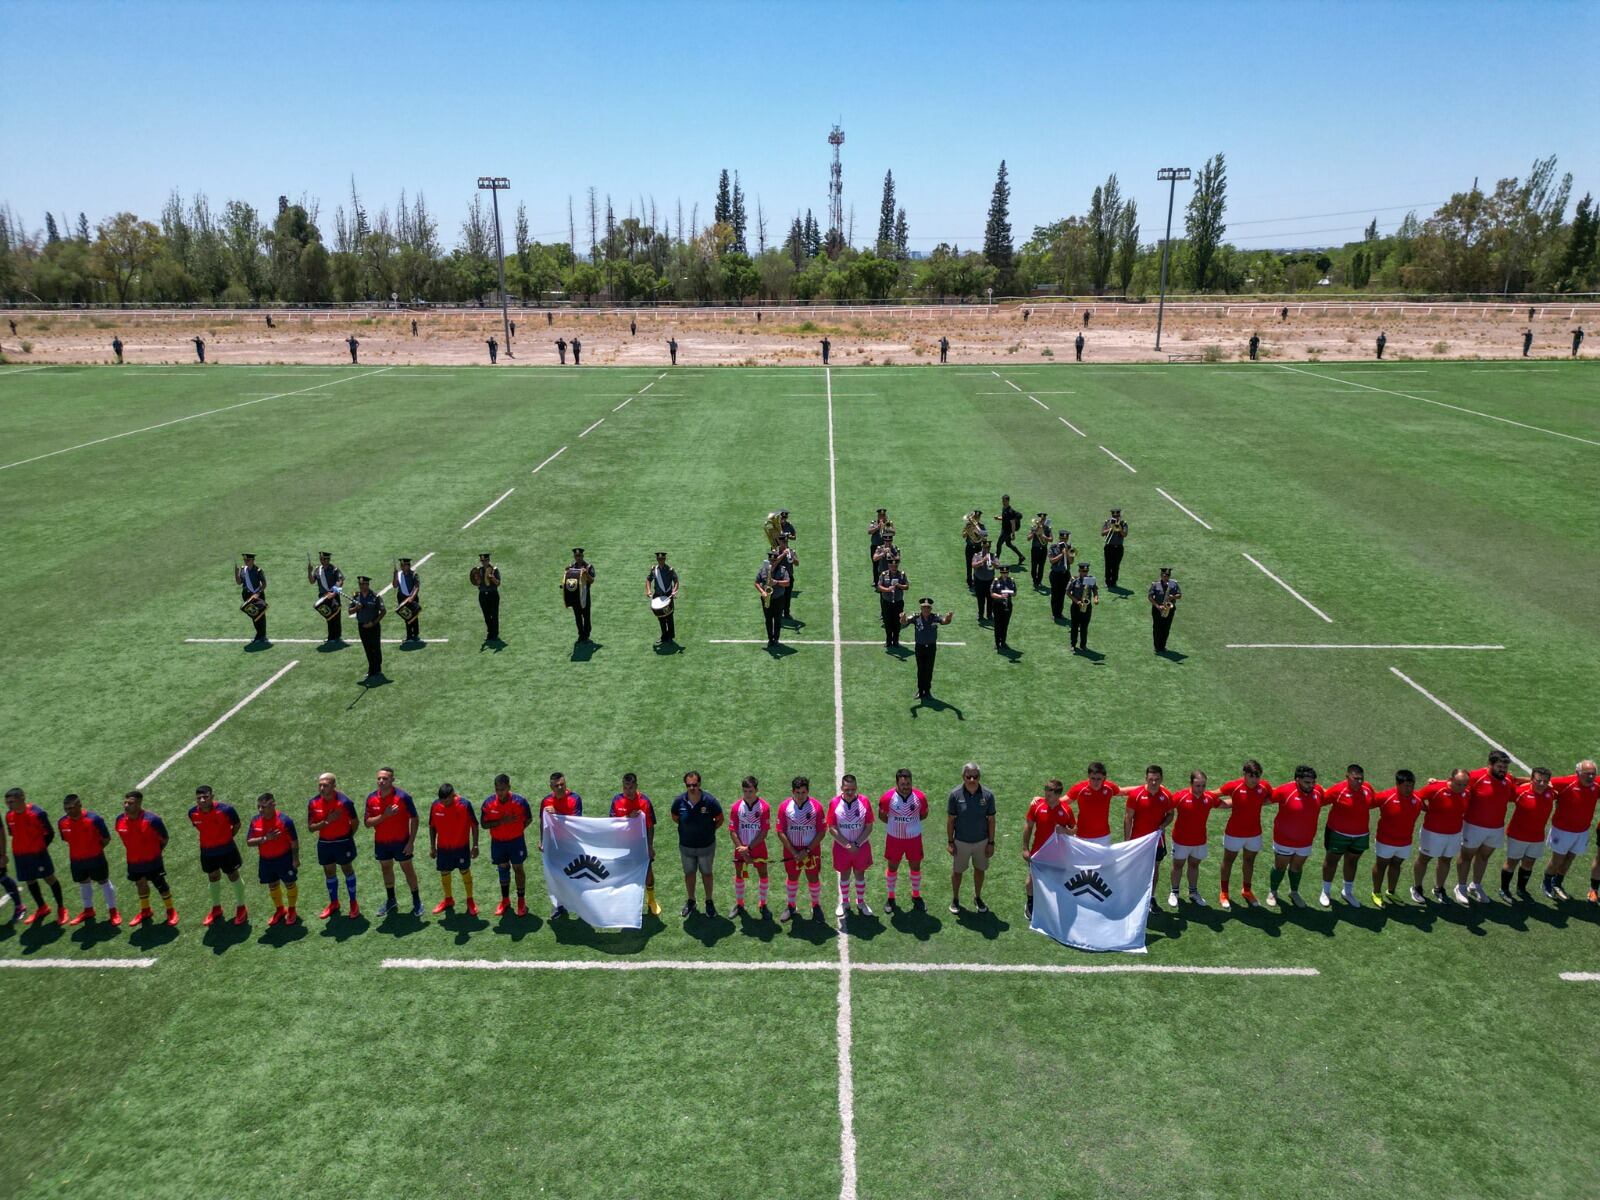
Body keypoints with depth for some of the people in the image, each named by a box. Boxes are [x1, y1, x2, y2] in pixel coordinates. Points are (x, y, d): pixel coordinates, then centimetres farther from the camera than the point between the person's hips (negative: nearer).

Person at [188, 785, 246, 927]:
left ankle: (241, 908, 27)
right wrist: (209, 839, 3)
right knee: (213, 878, 21)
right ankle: (216, 908, 41)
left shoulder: (225, 809, -26)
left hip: (226, 849, -4)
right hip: (207, 851, 4)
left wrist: (227, 838, -4)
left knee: (233, 877, 10)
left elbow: (237, 824, -7)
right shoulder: (193, 813, -15)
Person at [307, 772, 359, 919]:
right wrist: (326, 821, -23)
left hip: (343, 842, -4)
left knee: (348, 870, 10)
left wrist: (349, 836, -2)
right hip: (324, 843, 4)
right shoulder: (313, 803, -10)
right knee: (329, 872, 16)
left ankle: (353, 903, 23)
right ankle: (333, 903, 33)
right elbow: (310, 827, -8)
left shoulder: (344, 801, -20)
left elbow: (354, 821, -7)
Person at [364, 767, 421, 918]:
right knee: (386, 869, 17)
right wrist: (384, 816, -23)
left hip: (401, 842, -4)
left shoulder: (403, 796, -17)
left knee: (407, 869, 6)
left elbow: (414, 819, -12)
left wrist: (411, 842, -15)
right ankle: (391, 901, 33)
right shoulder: (371, 798, -6)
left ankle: (417, 901, 18)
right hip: (381, 843, 4)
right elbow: (367, 822, -6)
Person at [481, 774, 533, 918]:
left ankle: (521, 901, 19)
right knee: (502, 869, 15)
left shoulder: (519, 801, -18)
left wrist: (517, 829, -11)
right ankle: (505, 900, 30)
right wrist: (501, 822, -22)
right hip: (498, 842, 2)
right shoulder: (489, 803, -13)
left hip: (516, 841, -2)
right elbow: (483, 824, -9)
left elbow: (529, 819, -2)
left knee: (518, 869, 6)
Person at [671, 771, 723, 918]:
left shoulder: (709, 800, -22)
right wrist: (686, 828, 3)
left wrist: (709, 830, -3)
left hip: (706, 846, -2)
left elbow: (719, 819, -6)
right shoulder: (679, 800, -17)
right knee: (689, 873, 18)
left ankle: (709, 902, 33)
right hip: (686, 845, 2)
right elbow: (675, 817, 4)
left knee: (706, 873, 16)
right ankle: (690, 901, 37)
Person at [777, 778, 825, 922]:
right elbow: (781, 832, -8)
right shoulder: (784, 807, -11)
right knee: (792, 878, 13)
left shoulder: (816, 806, -13)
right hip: (791, 850, 1)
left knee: (813, 878, 8)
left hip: (811, 850, -1)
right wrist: (794, 852, -13)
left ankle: (816, 906, 29)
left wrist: (807, 850, -14)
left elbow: (821, 832, -9)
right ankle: (790, 906, 32)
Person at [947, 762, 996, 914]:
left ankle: (978, 898, 40)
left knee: (979, 870, 18)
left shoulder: (988, 795, -15)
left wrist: (991, 843, -3)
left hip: (982, 841, 1)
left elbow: (991, 820, -5)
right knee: (957, 871, 14)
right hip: (961, 842, -1)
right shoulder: (955, 794, -18)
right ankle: (955, 899, 35)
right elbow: (950, 820, -8)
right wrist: (950, 841, -6)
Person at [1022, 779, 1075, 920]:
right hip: (1038, 851, 0)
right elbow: (1028, 826, -5)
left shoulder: (1066, 809, -14)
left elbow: (1075, 829, -1)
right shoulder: (1037, 805, -16)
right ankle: (1029, 903, 39)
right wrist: (1025, 848, -5)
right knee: (1033, 878, 16)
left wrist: (1065, 830, -24)